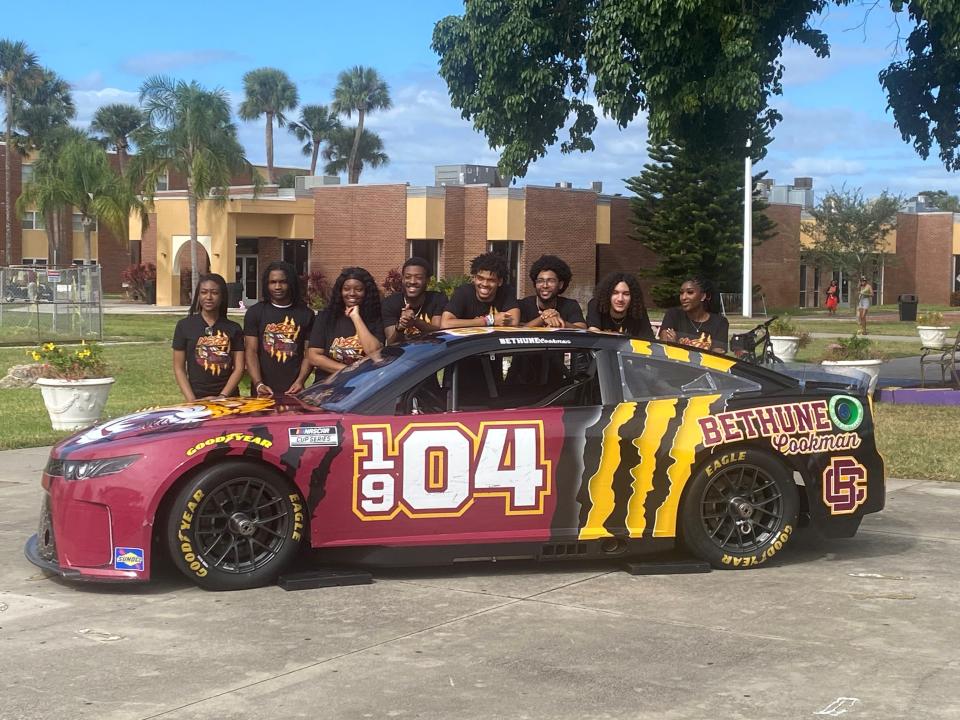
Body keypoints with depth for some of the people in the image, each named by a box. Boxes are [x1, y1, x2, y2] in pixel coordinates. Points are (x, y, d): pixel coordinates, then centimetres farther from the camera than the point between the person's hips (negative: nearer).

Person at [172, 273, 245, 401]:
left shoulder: (234, 328, 6)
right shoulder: (184, 326, 3)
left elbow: (239, 368, 2)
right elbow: (179, 368, 2)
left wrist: (222, 397, -10)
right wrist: (191, 400, -9)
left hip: (227, 398, 1)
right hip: (197, 397, -1)